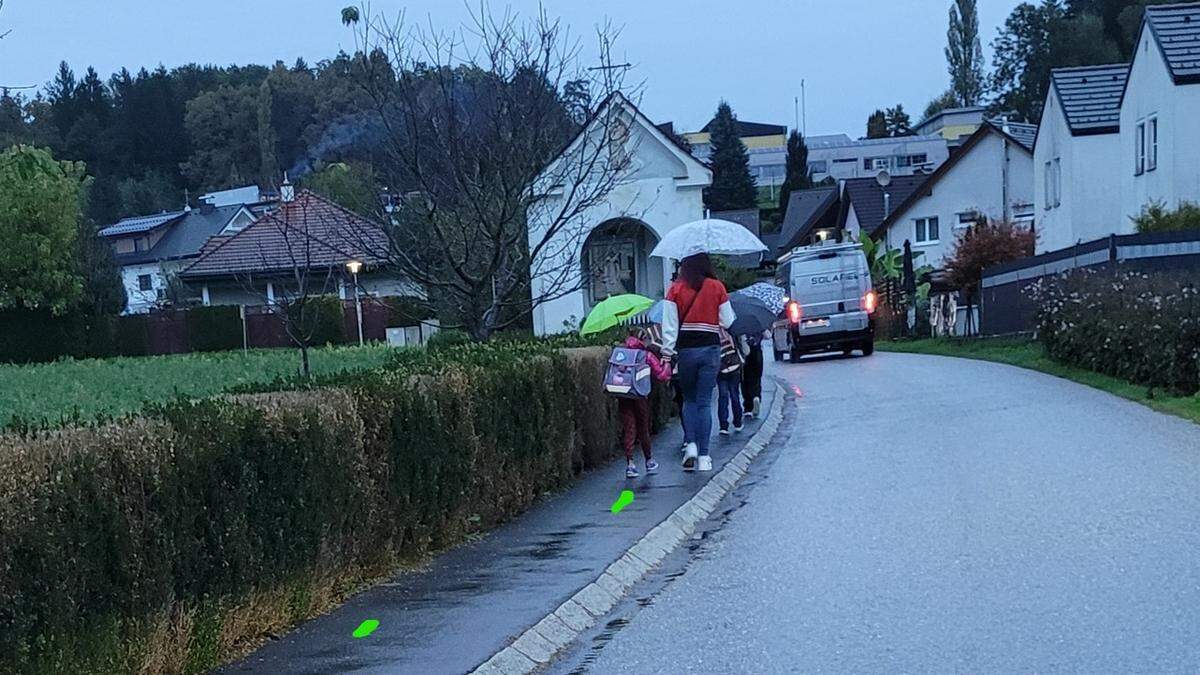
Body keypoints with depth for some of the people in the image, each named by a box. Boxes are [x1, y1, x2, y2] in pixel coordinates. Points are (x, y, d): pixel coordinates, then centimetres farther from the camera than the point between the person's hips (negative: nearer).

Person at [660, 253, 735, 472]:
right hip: (711, 348, 0)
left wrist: (668, 353, -1)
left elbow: (669, 325, -4)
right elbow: (727, 321, 2)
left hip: (685, 349, 0)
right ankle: (703, 456, 0)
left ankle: (690, 443, -4)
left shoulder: (675, 289, -1)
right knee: (705, 401, 3)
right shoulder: (717, 287, -1)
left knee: (689, 399, 15)